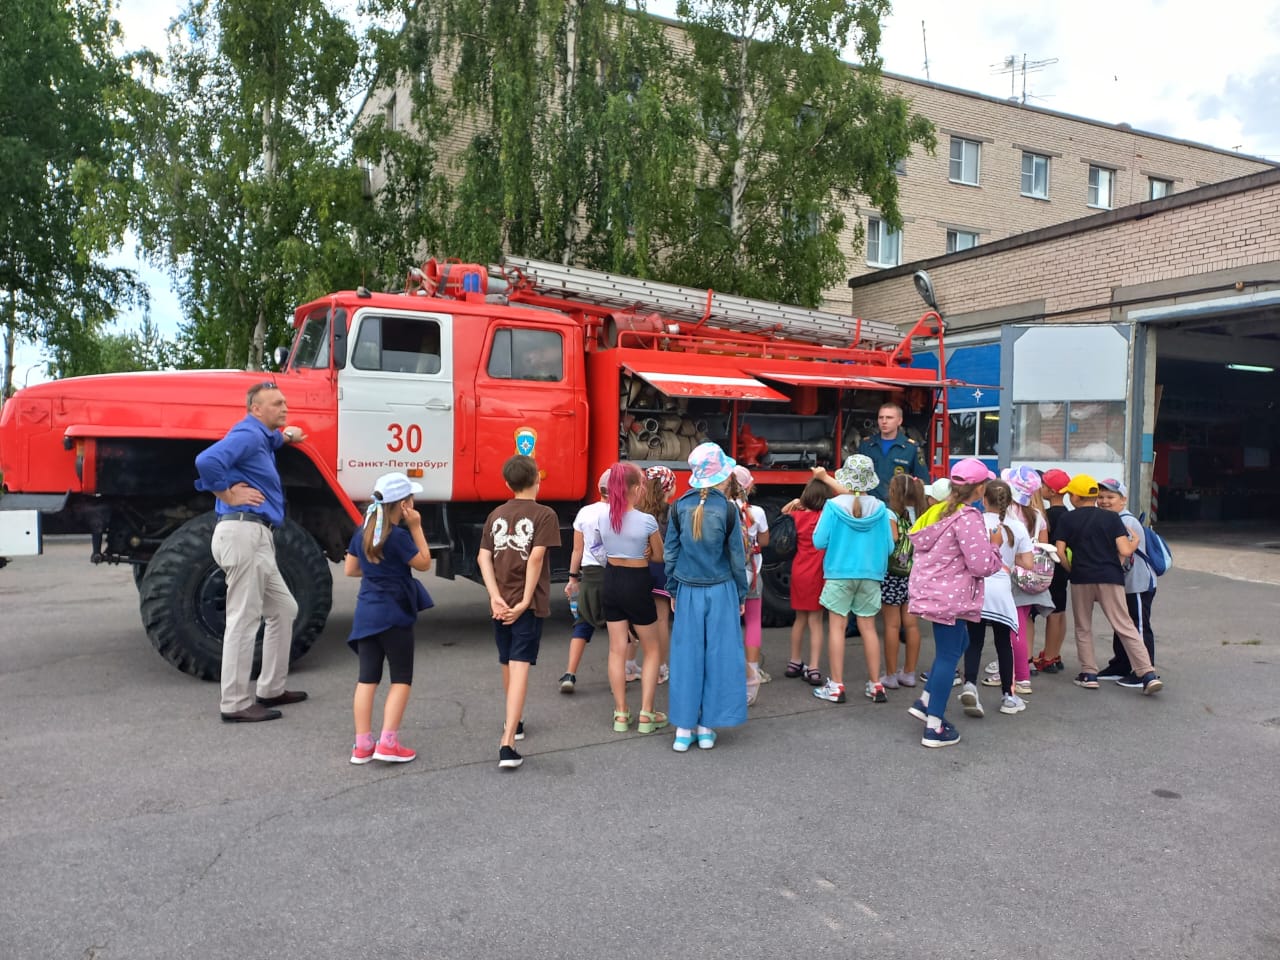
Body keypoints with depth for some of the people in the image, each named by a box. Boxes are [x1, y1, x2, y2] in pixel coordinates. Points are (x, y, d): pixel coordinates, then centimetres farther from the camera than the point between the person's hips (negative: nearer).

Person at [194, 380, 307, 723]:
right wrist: (229, 494, -16)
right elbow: (206, 461, -28)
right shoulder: (247, 434, -11)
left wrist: (285, 436, 33)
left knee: (284, 610, 17)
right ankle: (235, 705, -2)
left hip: (257, 537, 11)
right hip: (243, 531, -11)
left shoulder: (261, 437, 21)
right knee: (244, 620, -7)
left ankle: (271, 689, 24)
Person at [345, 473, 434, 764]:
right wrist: (416, 527, -6)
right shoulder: (399, 536, -16)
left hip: (366, 613, 6)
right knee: (401, 678, 5)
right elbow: (424, 563, -5)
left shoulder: (362, 533, 5)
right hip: (394, 615, -6)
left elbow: (350, 569, 12)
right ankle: (388, 743, 0)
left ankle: (362, 745, 12)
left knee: (367, 678, 9)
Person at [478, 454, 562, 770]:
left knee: (508, 664, 21)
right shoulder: (544, 515, -7)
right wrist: (525, 602, -15)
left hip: (502, 603, 5)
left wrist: (496, 597, -6)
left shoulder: (496, 515, 9)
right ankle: (507, 744, -16)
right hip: (528, 604, -5)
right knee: (520, 667, -8)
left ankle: (515, 721, 42)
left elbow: (483, 557, 0)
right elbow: (536, 557, -17)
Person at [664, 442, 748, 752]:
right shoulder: (728, 510, -9)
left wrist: (673, 590, 12)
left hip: (688, 591, 2)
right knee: (718, 656, 7)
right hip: (721, 592, -2)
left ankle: (683, 729, 11)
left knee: (687, 657, 7)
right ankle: (706, 729, 13)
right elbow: (737, 557, -4)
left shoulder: (680, 507, -3)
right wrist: (741, 595, 8)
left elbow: (670, 552, 1)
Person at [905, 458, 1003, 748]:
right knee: (948, 656, 0)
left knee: (958, 644, 24)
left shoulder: (941, 511, 10)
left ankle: (925, 702, 24)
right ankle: (935, 728, 6)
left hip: (930, 590, 9)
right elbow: (982, 565, -20)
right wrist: (995, 545, -1)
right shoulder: (968, 518, -17)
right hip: (949, 596, -9)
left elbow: (920, 547, 15)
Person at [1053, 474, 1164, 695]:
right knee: (1125, 627, 2)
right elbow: (1125, 551, -6)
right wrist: (1135, 542, 14)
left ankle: (1088, 673, 13)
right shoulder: (1111, 518, 2)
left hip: (1081, 579, 0)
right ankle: (1148, 674, -4)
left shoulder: (1067, 520, 2)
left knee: (1083, 628, 14)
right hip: (1110, 578, 0)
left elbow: (1060, 552, -5)